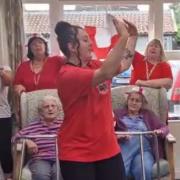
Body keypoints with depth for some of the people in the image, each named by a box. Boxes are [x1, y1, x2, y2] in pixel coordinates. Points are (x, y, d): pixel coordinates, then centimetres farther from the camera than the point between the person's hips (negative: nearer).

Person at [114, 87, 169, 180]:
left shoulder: (148, 114, 28)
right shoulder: (118, 113, 24)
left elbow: (164, 127, 19)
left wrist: (160, 131, -6)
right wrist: (117, 135, -13)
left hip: (143, 148, 1)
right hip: (123, 146, -1)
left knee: (144, 170, -34)